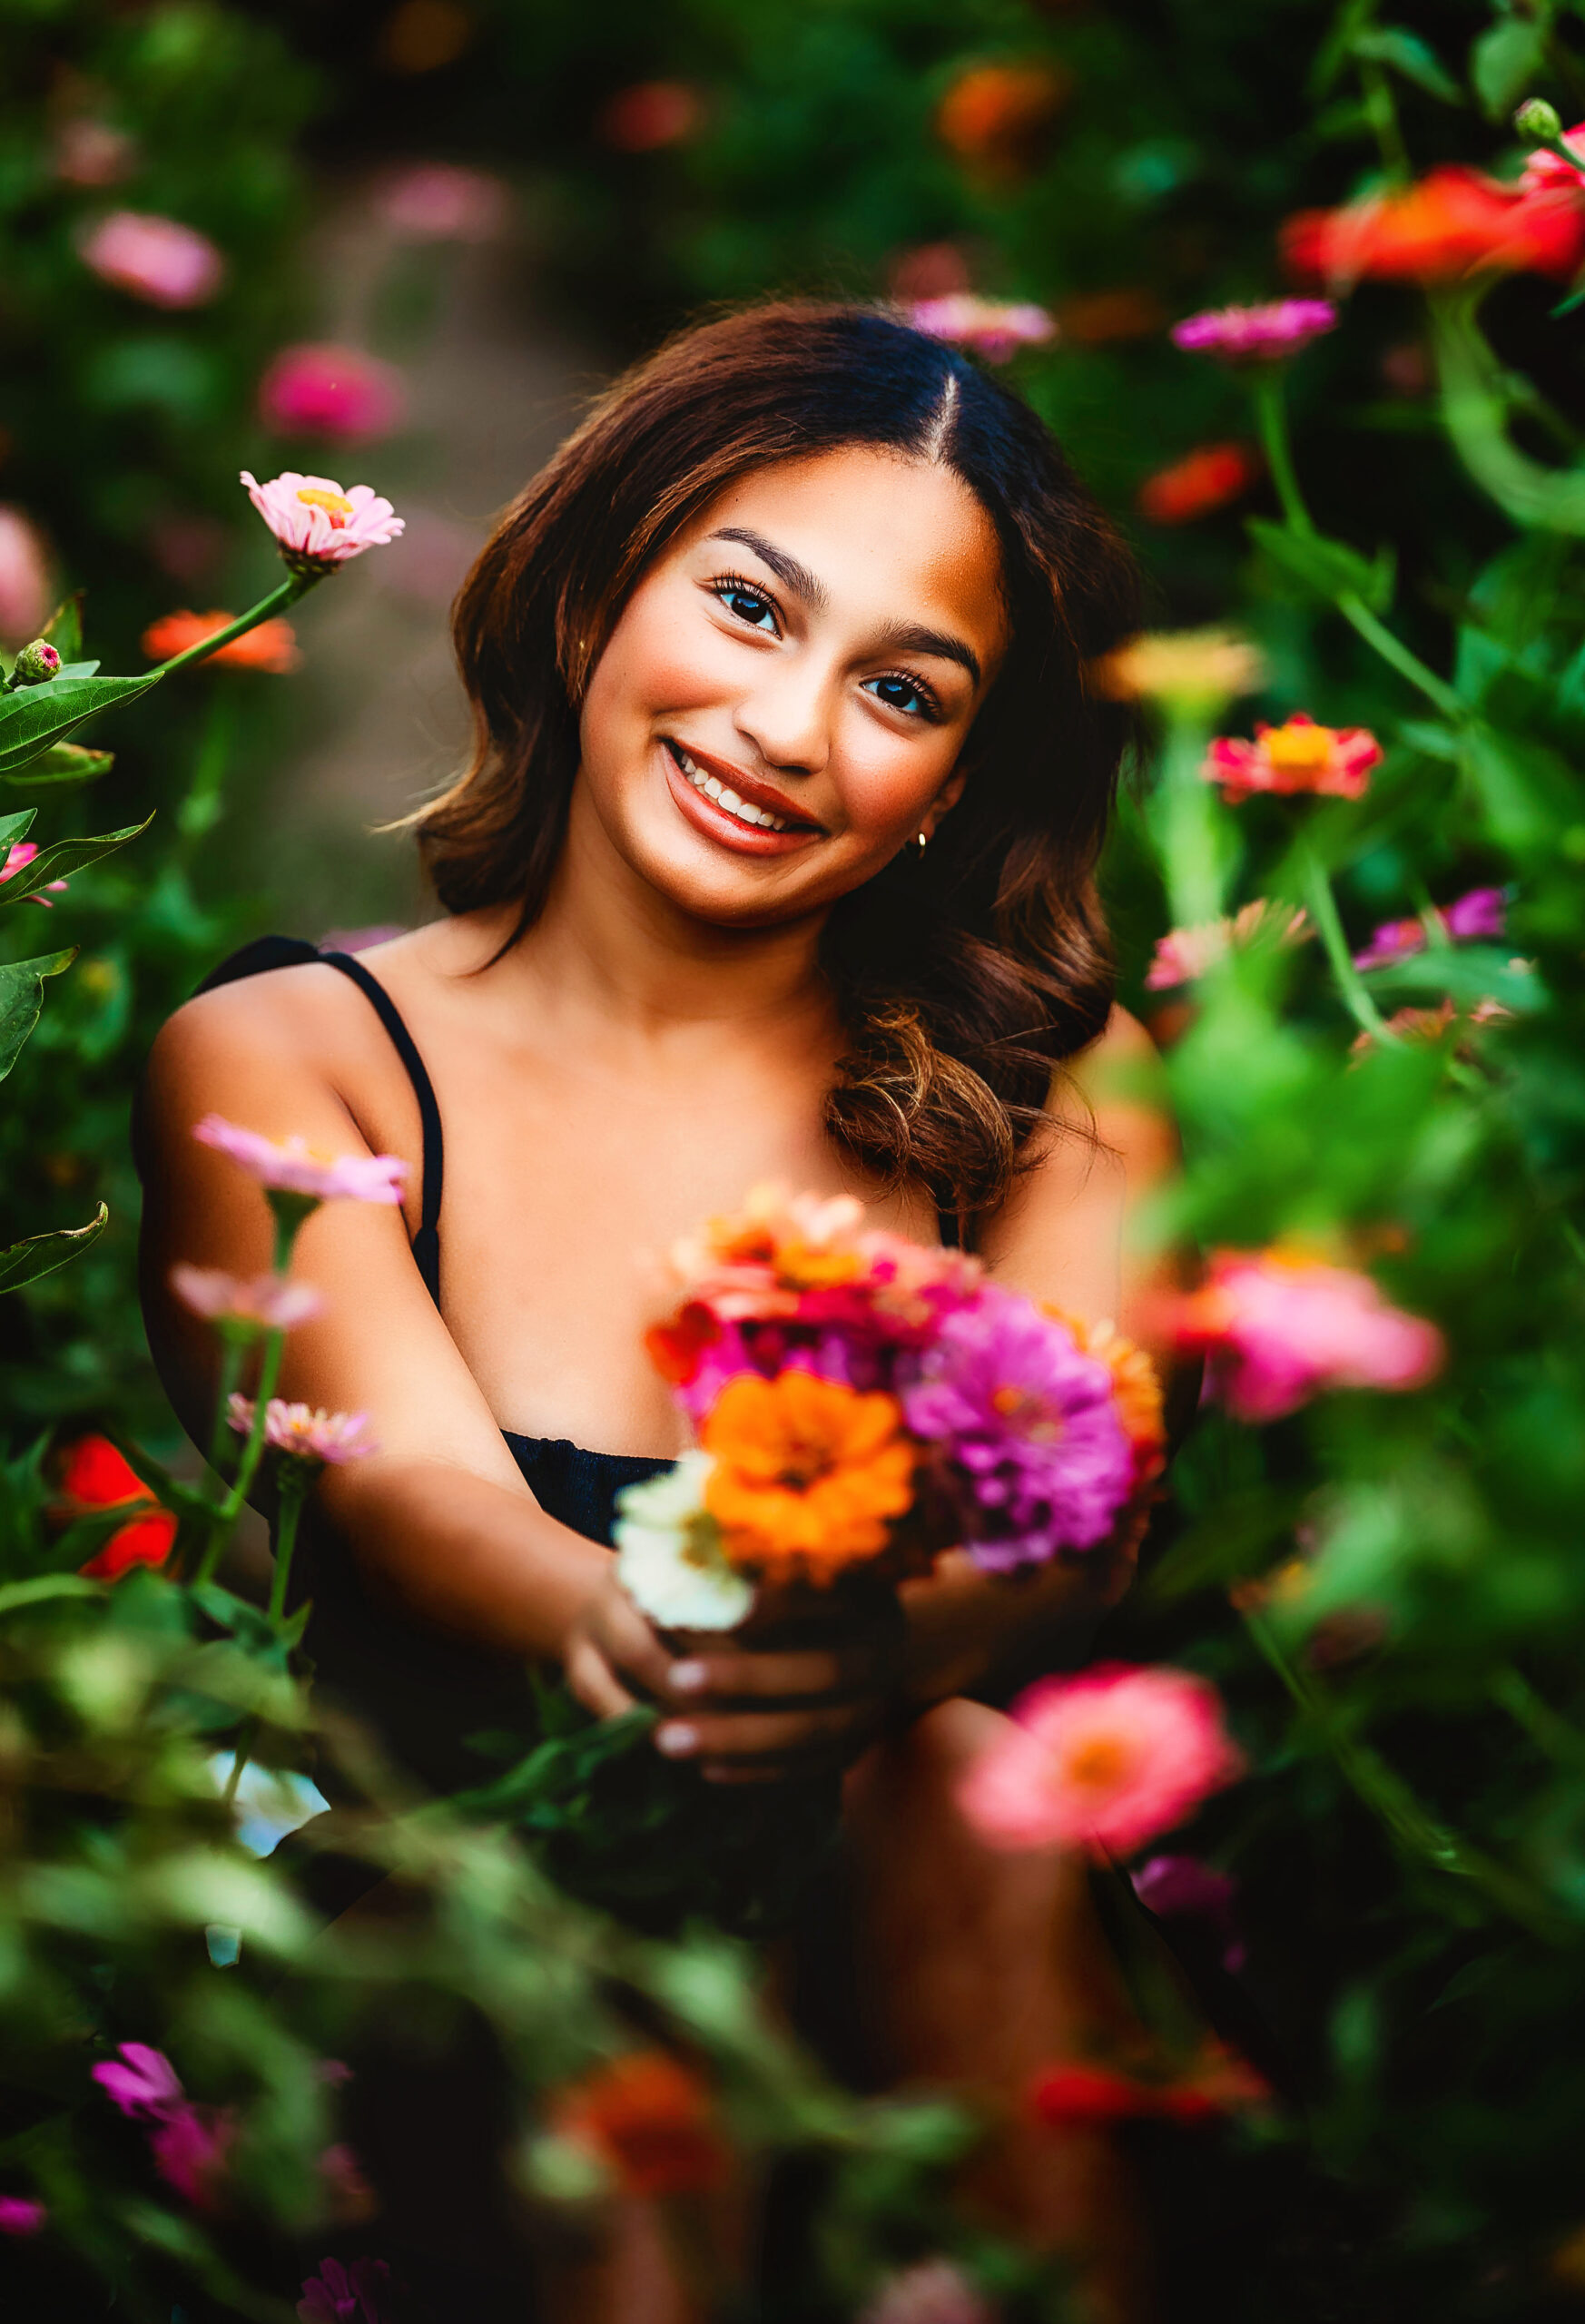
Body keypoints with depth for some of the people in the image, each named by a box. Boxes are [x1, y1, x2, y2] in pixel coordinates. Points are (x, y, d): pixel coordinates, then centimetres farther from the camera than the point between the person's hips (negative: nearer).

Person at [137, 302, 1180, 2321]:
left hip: (914, 2002, 2)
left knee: (962, 1779, -30)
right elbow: (408, 1486, -14)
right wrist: (621, 1633, -40)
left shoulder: (1062, 1099, 9)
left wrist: (898, 1640, -36)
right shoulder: (276, 1063, 4)